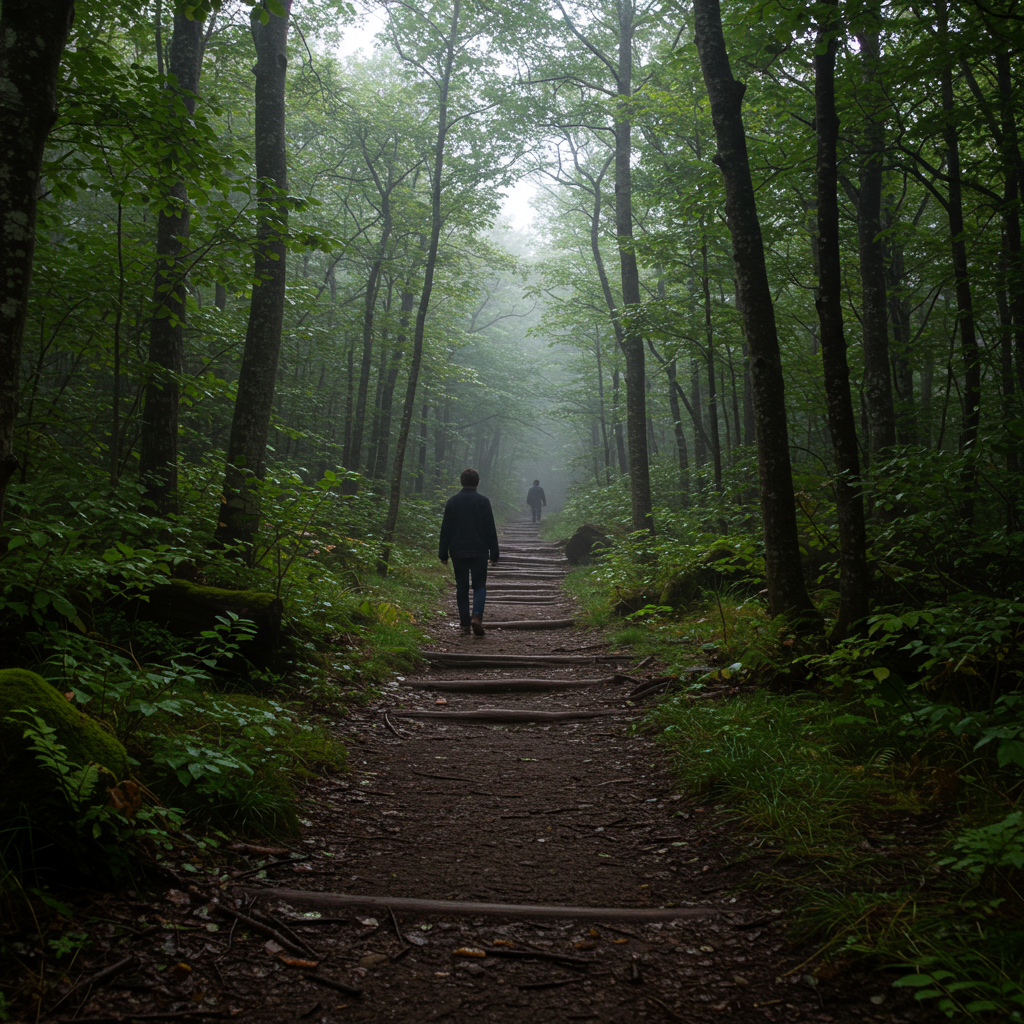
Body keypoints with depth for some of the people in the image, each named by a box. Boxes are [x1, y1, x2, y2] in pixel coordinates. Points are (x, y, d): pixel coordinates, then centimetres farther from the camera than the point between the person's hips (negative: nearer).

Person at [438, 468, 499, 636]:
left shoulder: (452, 501, 3)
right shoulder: (483, 501, -3)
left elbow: (445, 529, 3)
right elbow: (490, 530, -1)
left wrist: (443, 554, 8)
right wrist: (494, 554, 4)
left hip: (458, 552, 2)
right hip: (479, 551, -2)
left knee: (461, 587, 9)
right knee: (479, 585, 4)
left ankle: (465, 623, 8)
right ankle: (477, 616, -18)